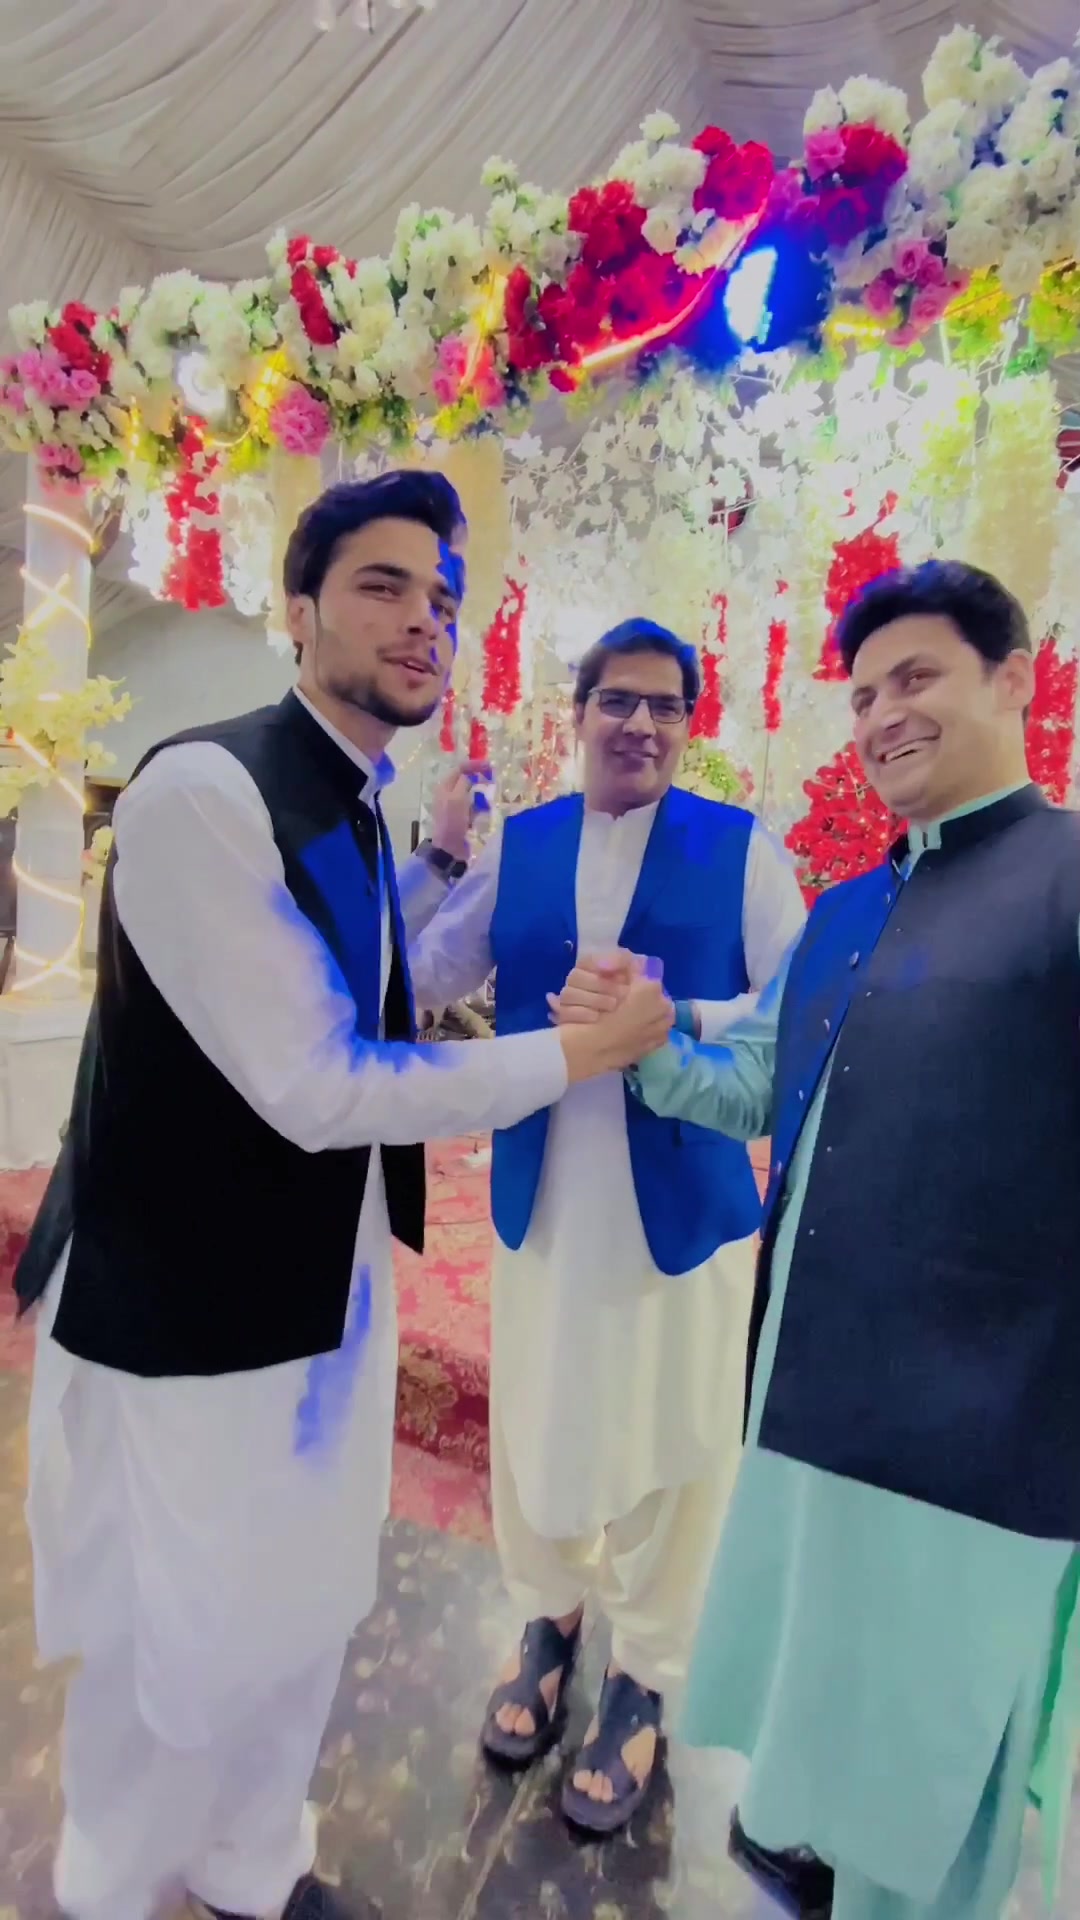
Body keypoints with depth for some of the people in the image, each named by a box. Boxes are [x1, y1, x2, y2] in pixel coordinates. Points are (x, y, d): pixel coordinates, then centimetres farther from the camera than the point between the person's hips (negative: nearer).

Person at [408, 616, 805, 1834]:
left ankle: (643, 1676, 42)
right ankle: (550, 1619, 49)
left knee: (668, 1447, 13)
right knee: (533, 1428, 18)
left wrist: (677, 1019, -23)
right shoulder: (516, 845, 4)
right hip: (541, 1196, 3)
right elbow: (420, 980, 2)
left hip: (682, 1197, -2)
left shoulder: (742, 847, -4)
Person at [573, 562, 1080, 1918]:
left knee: (919, 1777, 17)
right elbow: (755, 1088, 10)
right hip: (811, 1387, 7)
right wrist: (641, 1042, -6)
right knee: (813, 1694, 30)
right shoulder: (843, 915, 9)